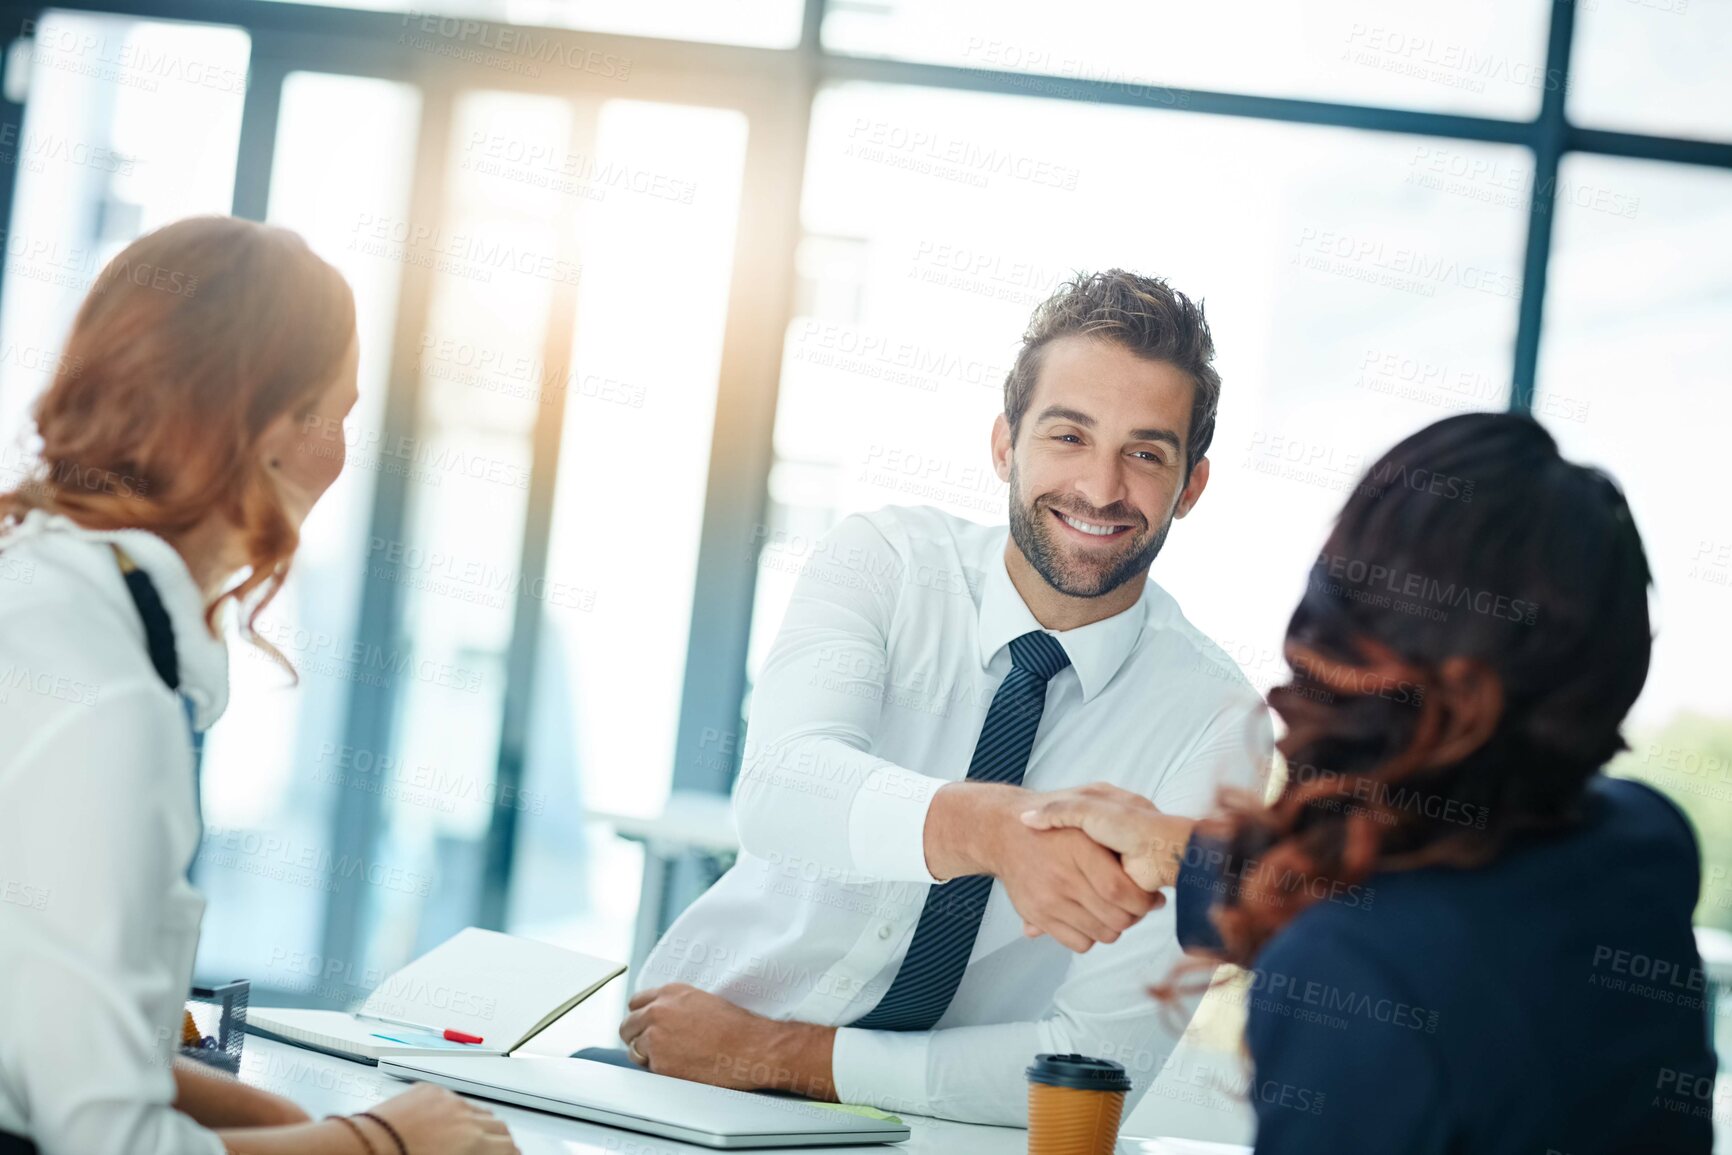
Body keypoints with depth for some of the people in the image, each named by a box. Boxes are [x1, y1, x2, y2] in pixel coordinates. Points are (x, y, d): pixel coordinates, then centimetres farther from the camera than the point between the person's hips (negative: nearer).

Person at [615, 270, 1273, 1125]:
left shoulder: (1211, 724, -10)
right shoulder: (884, 560, -6)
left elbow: (1102, 1062, -14)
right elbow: (777, 790, -25)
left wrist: (774, 1055, -17)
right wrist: (990, 826, -45)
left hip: (932, 1125, -2)